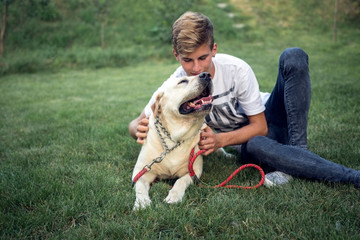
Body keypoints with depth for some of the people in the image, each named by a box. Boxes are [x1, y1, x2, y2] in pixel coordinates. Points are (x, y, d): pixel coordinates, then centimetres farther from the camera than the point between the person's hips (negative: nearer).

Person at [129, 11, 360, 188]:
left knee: (293, 56, -27)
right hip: (248, 142, 0)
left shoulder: (236, 69, -24)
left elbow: (260, 126, -16)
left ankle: (298, 150, -26)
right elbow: (136, 123, -7)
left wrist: (221, 140, -32)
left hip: (268, 119, 1)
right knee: (256, 146, -43)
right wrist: (140, 129, -33)